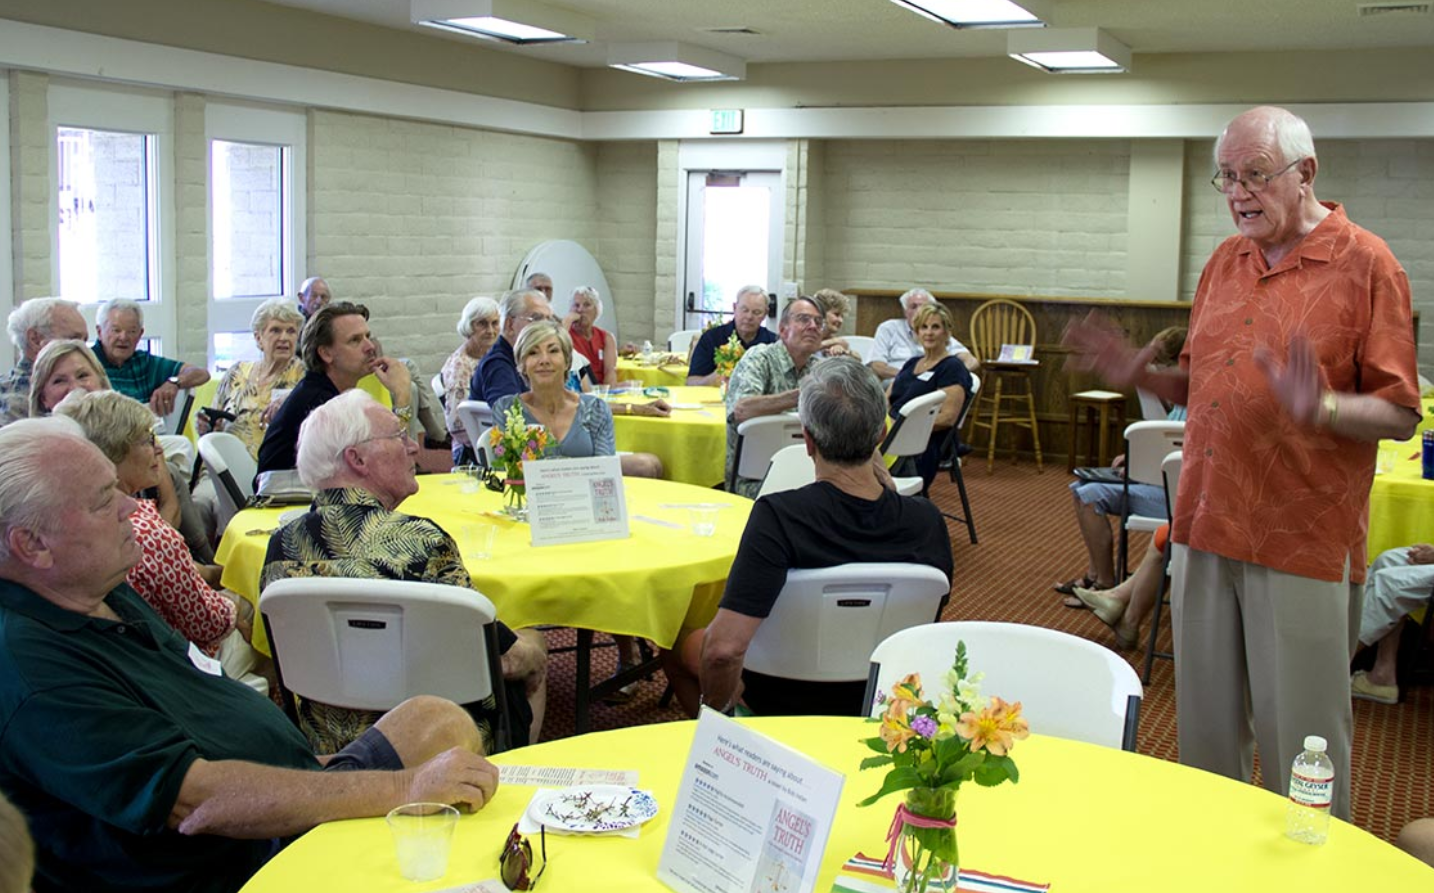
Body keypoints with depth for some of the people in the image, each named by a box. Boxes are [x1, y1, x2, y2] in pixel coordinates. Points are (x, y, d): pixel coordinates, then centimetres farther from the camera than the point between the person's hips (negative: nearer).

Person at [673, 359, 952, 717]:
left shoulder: (778, 516, -33)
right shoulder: (928, 521, -21)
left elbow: (725, 649, -39)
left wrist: (716, 704, -17)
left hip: (784, 704, -4)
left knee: (687, 643, 24)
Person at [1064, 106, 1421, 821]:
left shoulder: (1365, 265, -7)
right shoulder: (1225, 262, 13)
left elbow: (1400, 414, -10)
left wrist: (1319, 407, -28)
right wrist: (1144, 378, 2)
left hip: (1303, 543, -6)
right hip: (1206, 530, 6)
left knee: (1299, 736, 3)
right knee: (1206, 727, 15)